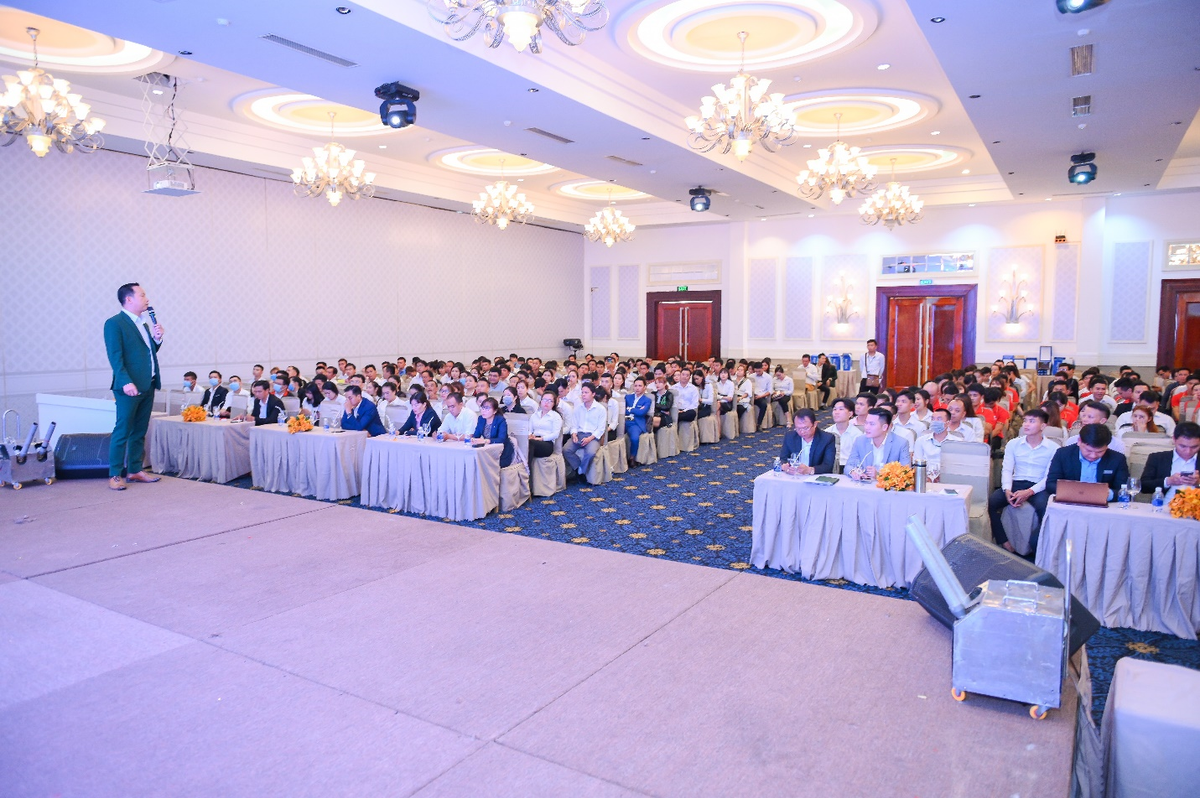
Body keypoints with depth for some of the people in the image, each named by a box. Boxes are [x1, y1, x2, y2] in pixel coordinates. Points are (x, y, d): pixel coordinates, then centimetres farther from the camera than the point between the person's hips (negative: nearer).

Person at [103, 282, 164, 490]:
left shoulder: (143, 325, 18)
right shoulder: (114, 323, -7)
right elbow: (115, 356, -15)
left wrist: (157, 338, 4)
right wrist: (126, 382, -23)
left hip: (148, 386, 8)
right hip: (130, 387, -8)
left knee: (139, 432, 12)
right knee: (122, 431, -4)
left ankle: (135, 470, 20)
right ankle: (115, 475, 2)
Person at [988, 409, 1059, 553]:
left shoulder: (1053, 448, -1)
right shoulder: (1013, 444, 7)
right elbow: (1007, 470, 3)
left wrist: (1030, 492, -23)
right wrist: (1007, 490, -17)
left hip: (1038, 487, -2)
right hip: (1016, 483, 3)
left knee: (1046, 507, -35)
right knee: (990, 502, -25)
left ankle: (1037, 547, -16)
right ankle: (1003, 542, -13)